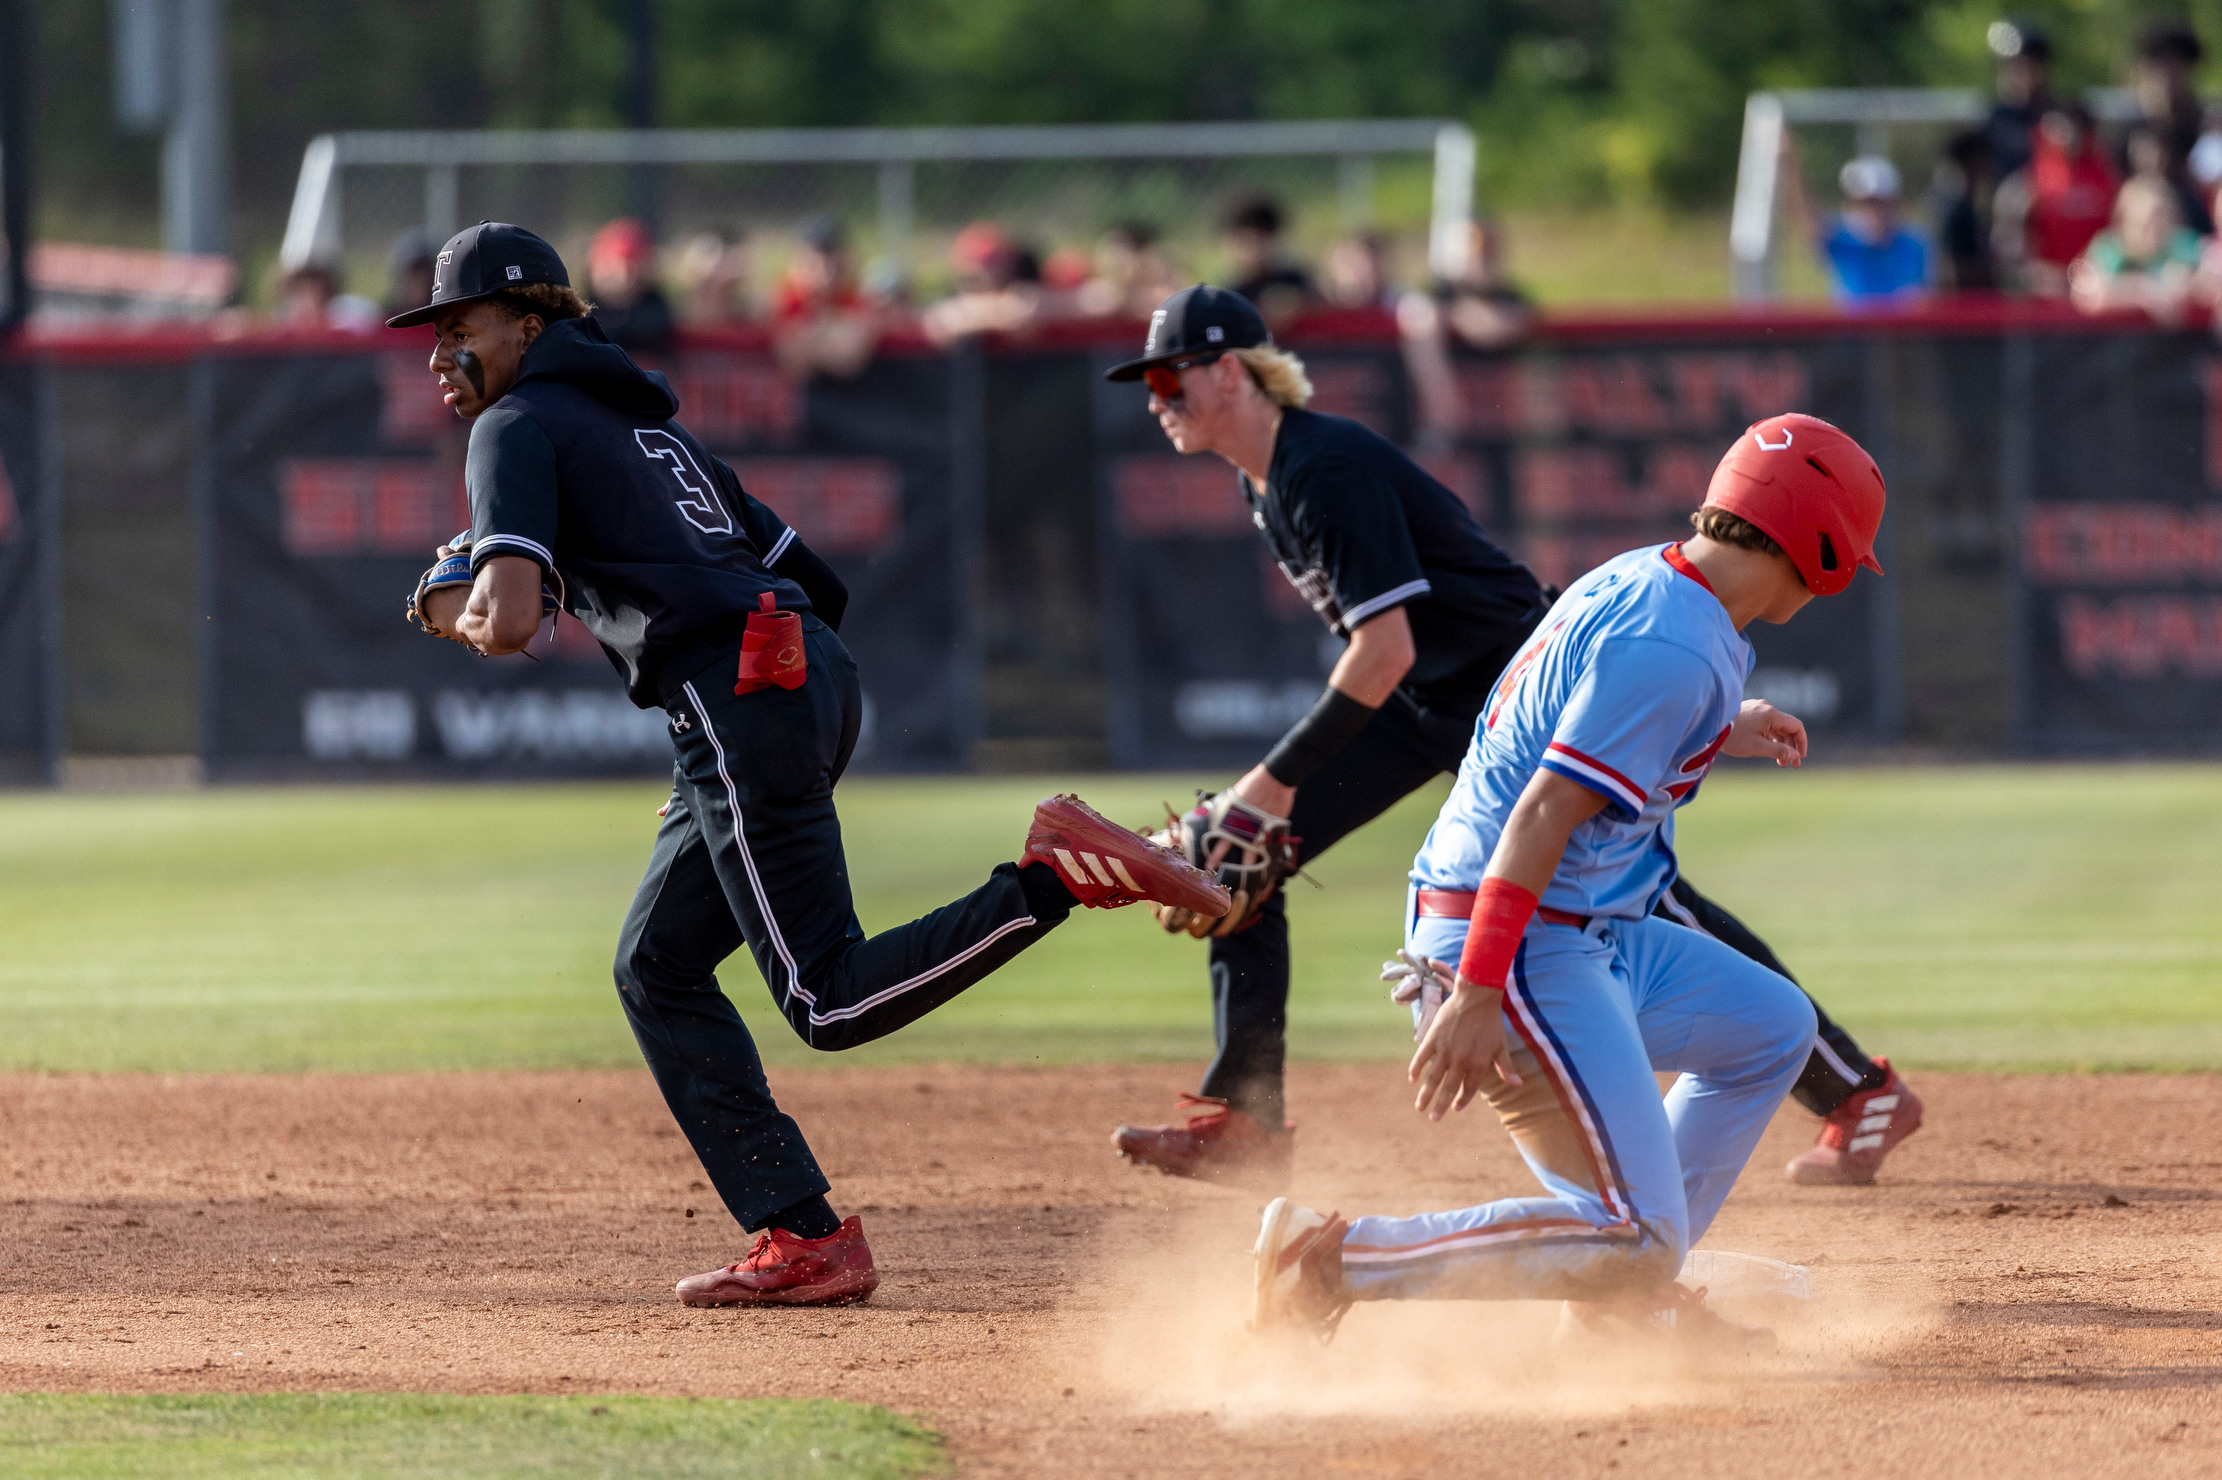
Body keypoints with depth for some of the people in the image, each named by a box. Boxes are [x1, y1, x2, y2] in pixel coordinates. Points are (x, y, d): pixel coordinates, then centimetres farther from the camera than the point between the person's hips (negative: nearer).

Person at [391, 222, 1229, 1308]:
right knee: (655, 971, 13)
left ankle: (1054, 877, -22)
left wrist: (459, 614, 9)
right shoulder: (650, 426, 29)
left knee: (831, 1003, -11)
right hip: (819, 677, 9)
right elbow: (819, 585, 27)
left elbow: (510, 623, -13)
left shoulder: (521, 427, 2)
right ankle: (803, 1238, 7)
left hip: (738, 694, -9)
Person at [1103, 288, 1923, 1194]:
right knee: (1239, 850, -1)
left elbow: (1385, 651, -31)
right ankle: (1243, 1125, 2)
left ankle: (1860, 1094, -2)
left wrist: (1277, 779, -29)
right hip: (1423, 702, 9)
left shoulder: (1329, 471, -25)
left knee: (1638, 905, -10)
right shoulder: (1262, 479, 4)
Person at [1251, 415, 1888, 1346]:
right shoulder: (1677, 652, -19)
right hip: (1528, 948, -11)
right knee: (1634, 1233, -14)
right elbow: (1544, 812, -25)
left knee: (1770, 1026, 23)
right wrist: (1479, 994, -28)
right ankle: (1330, 1258, -13)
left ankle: (1621, 1298, 21)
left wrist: (1720, 736, 33)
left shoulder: (1636, 582, 11)